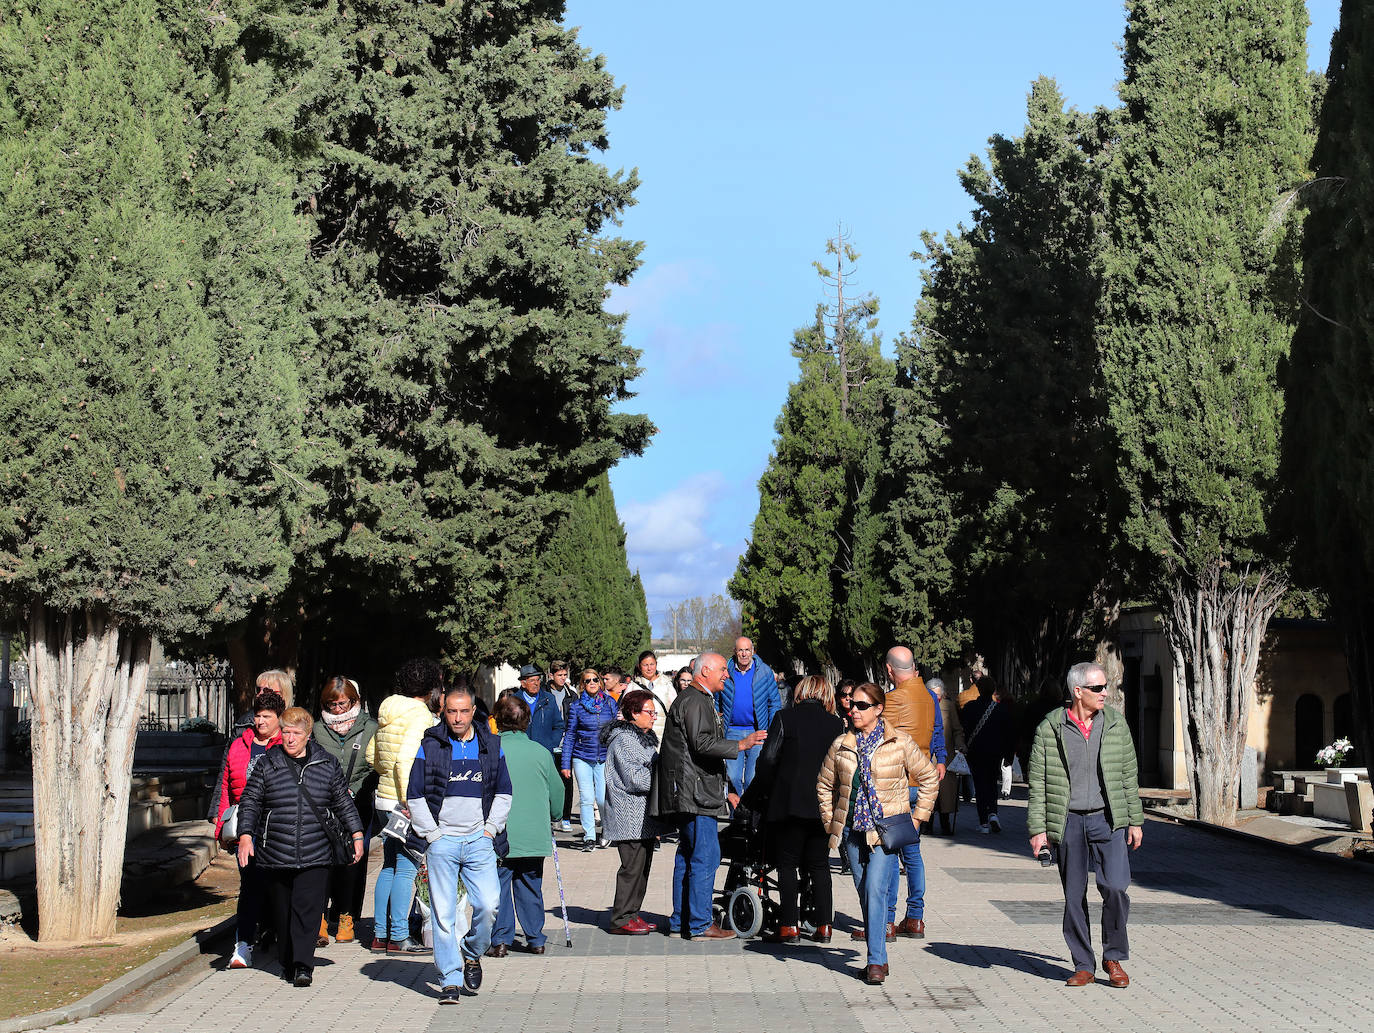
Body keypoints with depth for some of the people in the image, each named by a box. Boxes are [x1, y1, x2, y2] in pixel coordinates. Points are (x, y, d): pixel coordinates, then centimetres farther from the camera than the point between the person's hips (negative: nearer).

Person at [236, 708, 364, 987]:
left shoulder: (327, 764, 7)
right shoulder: (267, 765, 6)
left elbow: (344, 803, 13)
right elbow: (250, 802, 6)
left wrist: (356, 835, 6)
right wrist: (245, 835, -7)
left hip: (315, 857, -1)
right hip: (275, 856, 1)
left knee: (307, 909, -12)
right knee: (282, 911, 9)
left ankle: (303, 965, -13)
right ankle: (287, 963, 24)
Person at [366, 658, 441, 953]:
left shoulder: (388, 711, 11)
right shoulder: (420, 715, -13)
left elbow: (371, 754, 18)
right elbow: (405, 759, -23)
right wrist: (410, 801, -23)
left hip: (384, 796, 8)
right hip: (407, 800, -8)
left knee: (389, 865, 14)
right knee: (406, 868, -3)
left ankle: (380, 934, 17)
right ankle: (399, 937, -1)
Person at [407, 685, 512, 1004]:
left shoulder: (491, 745, 9)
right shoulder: (430, 746, 1)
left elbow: (503, 793, 16)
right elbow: (414, 796, 4)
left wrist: (490, 829, 5)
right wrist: (432, 835, -3)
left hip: (479, 840, 2)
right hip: (441, 840, -2)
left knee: (488, 905, -9)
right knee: (443, 913, -3)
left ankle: (472, 953, 18)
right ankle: (449, 979, 4)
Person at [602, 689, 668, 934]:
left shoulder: (644, 738, 20)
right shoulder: (623, 740, -12)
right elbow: (634, 779, -18)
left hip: (644, 817, 10)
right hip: (630, 818, -10)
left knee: (643, 865, 11)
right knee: (632, 866, -9)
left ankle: (632, 914, 18)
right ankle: (621, 919, -3)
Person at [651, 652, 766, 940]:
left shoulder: (702, 702, 24)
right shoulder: (694, 701, -11)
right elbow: (702, 744, -22)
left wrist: (724, 791, 27)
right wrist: (741, 745, -24)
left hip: (697, 793, 11)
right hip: (694, 795, -11)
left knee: (688, 857, 12)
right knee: (705, 857, -10)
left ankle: (680, 922, 16)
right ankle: (700, 925, -8)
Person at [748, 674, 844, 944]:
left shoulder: (785, 719, -3)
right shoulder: (836, 724, 5)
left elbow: (768, 759, -6)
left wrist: (760, 791, 7)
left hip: (789, 802, -3)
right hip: (825, 807, 3)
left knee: (788, 864, 5)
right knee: (820, 865, 12)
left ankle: (790, 926, -1)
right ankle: (824, 925, 7)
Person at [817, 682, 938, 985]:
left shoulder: (899, 742, -3)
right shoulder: (842, 745, 6)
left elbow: (928, 777, 7)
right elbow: (825, 785, 19)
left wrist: (917, 817, 4)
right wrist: (831, 821, 12)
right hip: (853, 830, 4)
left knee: (875, 889, -16)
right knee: (864, 893, 8)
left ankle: (876, 961, -14)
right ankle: (879, 958, 19)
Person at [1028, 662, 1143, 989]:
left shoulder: (1115, 724, 5)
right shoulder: (1050, 729, -2)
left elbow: (1129, 775, 11)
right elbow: (1037, 782, 1)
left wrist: (1135, 820, 9)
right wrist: (1037, 829, -3)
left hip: (1108, 819, 1)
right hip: (1068, 821, -1)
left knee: (1115, 888, -12)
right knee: (1074, 896, 4)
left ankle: (1114, 958, 7)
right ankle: (1083, 965, 16)